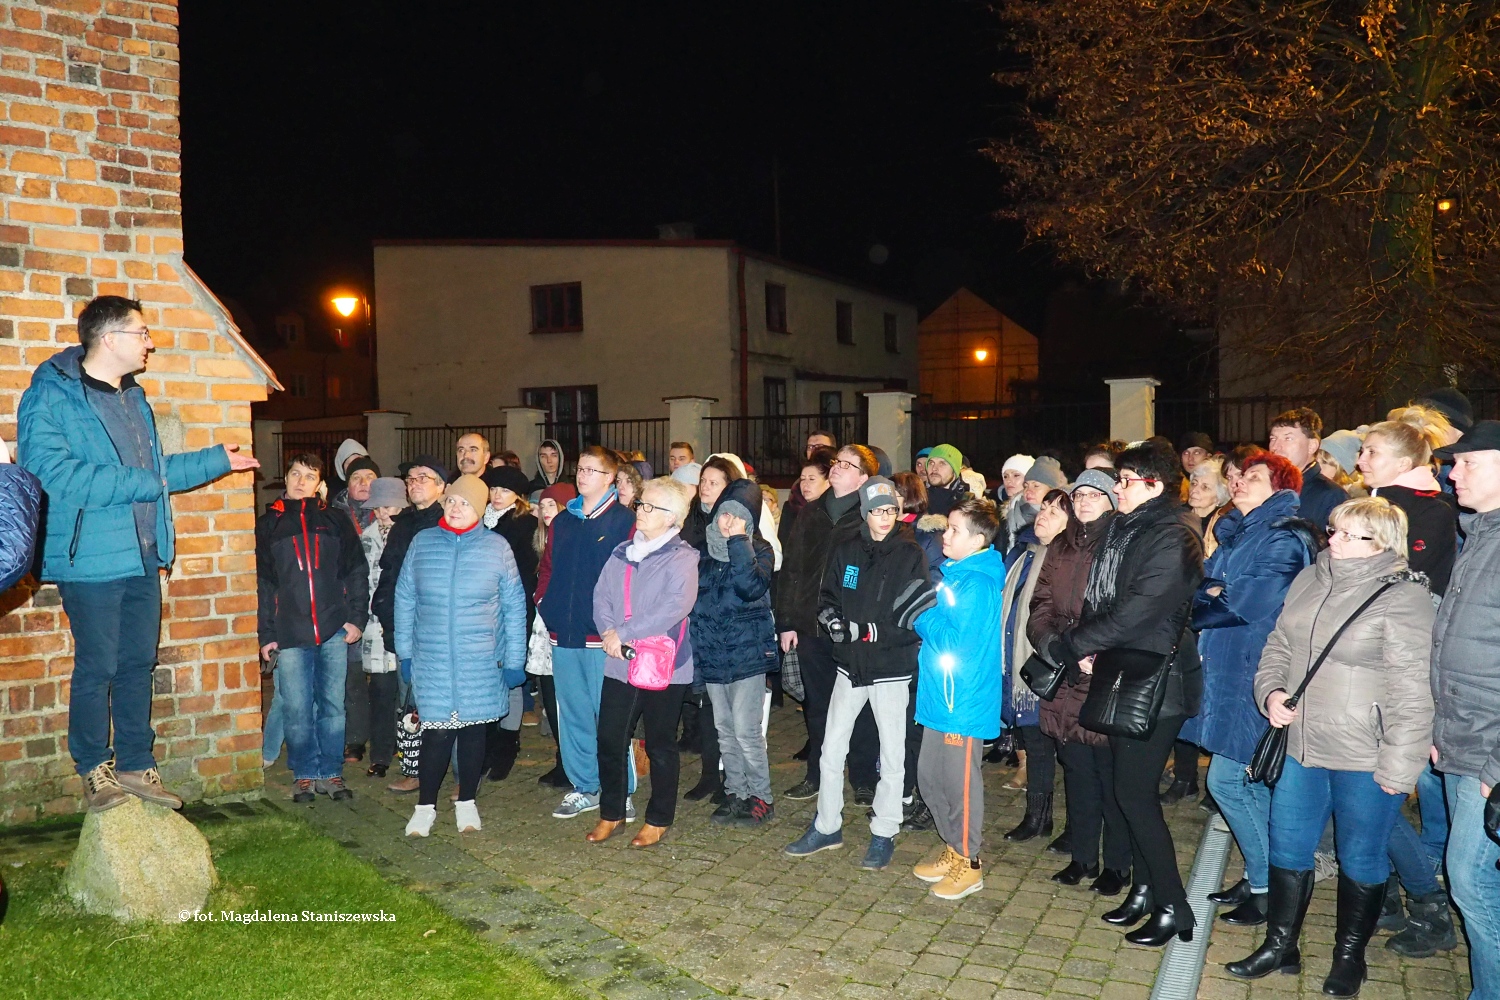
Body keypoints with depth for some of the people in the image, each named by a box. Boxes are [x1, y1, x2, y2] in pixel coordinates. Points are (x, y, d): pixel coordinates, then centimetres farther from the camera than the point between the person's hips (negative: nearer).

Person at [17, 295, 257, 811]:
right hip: (91, 560, -7)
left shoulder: (134, 398, 16)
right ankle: (94, 769, 19)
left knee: (139, 664, 13)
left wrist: (216, 459, 25)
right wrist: (140, 484, -19)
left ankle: (136, 764, 24)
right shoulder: (51, 397, -9)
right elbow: (54, 473, -21)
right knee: (97, 669, 3)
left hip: (143, 557, 7)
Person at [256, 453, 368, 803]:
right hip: (290, 632, 0)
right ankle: (304, 774, 17)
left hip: (334, 629, 0)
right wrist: (266, 633, 1)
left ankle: (331, 773, 17)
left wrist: (357, 617, -3)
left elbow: (357, 570, 7)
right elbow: (261, 583, 7)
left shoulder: (336, 520, 9)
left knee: (333, 705, 6)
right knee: (296, 709, 2)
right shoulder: (268, 524, 8)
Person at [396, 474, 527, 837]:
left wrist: (514, 659, -1)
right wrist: (405, 650, 5)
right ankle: (425, 806, 16)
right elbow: (404, 599, 7)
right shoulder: (422, 543, 2)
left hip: (481, 662, 0)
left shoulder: (497, 547, -1)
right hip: (432, 661, 0)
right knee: (436, 732, -2)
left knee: (473, 730, 9)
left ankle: (466, 802, 26)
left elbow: (514, 606, 1)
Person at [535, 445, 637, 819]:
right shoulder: (562, 521, 13)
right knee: (572, 714, 13)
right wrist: (544, 603, 5)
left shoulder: (624, 521, -5)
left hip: (602, 635, -6)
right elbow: (547, 568, 19)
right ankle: (584, 788, 25)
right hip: (563, 634, 6)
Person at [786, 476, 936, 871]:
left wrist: (870, 631, -20)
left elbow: (917, 618, -12)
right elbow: (827, 597, 9)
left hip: (892, 669, -3)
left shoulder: (911, 554, -9)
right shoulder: (845, 549, 1)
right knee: (831, 749, 10)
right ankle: (827, 826, 26)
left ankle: (884, 834, 23)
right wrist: (832, 619, -12)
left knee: (892, 755, 7)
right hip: (851, 664, 3)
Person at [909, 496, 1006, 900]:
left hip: (963, 697, -9)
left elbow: (954, 640, -23)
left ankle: (969, 864, 18)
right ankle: (954, 850, 32)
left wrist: (923, 616, -11)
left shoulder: (977, 584, -18)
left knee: (959, 781, 3)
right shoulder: (955, 572, 11)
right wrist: (928, 620, 1)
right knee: (929, 776, 16)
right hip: (940, 693, 9)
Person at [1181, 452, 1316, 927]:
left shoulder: (1284, 538, -11)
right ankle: (1258, 879, 28)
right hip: (1226, 672, 8)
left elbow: (1253, 604, -21)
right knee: (1250, 784, 15)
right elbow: (1204, 585, 10)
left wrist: (1208, 600, -7)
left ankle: (1267, 888, 11)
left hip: (1251, 676, -8)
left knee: (1227, 781, -4)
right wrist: (1214, 596, -11)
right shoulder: (1236, 532, 16)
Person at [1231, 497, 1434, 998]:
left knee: (1360, 859, 12)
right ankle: (1280, 946, 30)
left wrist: (1397, 768, -17)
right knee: (1288, 847, 14)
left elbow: (1410, 690, -16)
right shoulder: (1310, 580, 6)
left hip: (1364, 759, -6)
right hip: (1301, 746, 6)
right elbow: (1279, 646, 16)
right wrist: (1271, 692, -2)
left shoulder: (1401, 597, -15)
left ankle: (1350, 956, 31)